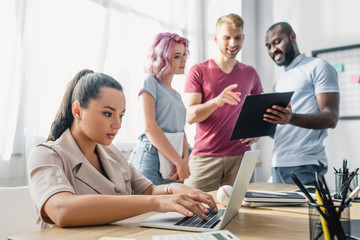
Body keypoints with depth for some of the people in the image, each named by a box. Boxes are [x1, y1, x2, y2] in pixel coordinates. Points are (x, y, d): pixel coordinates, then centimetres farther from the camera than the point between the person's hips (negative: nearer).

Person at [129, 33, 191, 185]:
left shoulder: (176, 94, 20)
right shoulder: (150, 83, -2)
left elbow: (181, 130, 12)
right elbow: (150, 127, -13)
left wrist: (185, 160, -7)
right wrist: (179, 162, -13)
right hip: (150, 158, -6)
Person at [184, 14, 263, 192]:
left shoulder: (250, 73, 13)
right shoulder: (198, 71, 2)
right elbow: (190, 115, -7)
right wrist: (216, 101, -24)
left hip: (241, 156, 3)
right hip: (205, 157, -2)